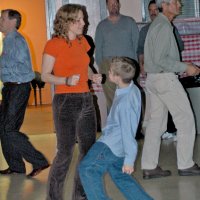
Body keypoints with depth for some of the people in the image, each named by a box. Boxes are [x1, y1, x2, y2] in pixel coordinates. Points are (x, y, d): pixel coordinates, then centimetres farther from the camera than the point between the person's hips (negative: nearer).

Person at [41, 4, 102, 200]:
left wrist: (93, 76, 3)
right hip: (65, 102, -7)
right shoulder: (53, 44, -9)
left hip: (86, 100, 7)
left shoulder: (82, 41, 11)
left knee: (89, 150, 9)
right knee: (65, 153, -5)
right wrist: (66, 80, -24)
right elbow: (45, 75, -8)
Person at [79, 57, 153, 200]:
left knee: (87, 169, -3)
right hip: (117, 145, 10)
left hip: (111, 145, -10)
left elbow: (128, 131, -23)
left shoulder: (125, 102, -27)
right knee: (120, 176, 21)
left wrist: (129, 160, -17)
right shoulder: (131, 88, 1)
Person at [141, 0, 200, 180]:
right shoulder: (164, 27, -15)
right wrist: (185, 67, -16)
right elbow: (160, 59, -21)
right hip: (165, 78, -9)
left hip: (153, 79, 9)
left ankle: (149, 167, 9)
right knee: (185, 120, 1)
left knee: (156, 122, 9)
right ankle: (185, 165, 6)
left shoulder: (157, 24, 16)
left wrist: (183, 67, 16)